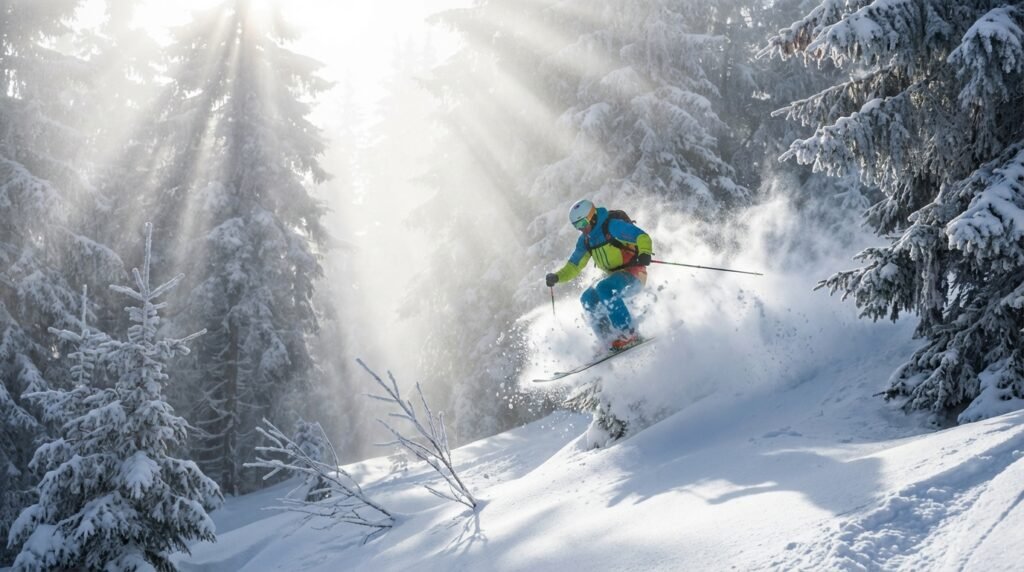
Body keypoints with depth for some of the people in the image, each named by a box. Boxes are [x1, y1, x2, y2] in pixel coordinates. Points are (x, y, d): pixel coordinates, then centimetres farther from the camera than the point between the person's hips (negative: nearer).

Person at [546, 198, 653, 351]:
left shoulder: (613, 225, -15)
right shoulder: (585, 240, 9)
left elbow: (642, 237, -21)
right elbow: (574, 266, 15)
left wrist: (645, 253, -42)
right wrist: (556, 277, -3)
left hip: (633, 272, -8)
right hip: (615, 277, 8)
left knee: (604, 289, -31)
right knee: (589, 298, -9)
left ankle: (629, 336, -28)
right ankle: (611, 340, -10)